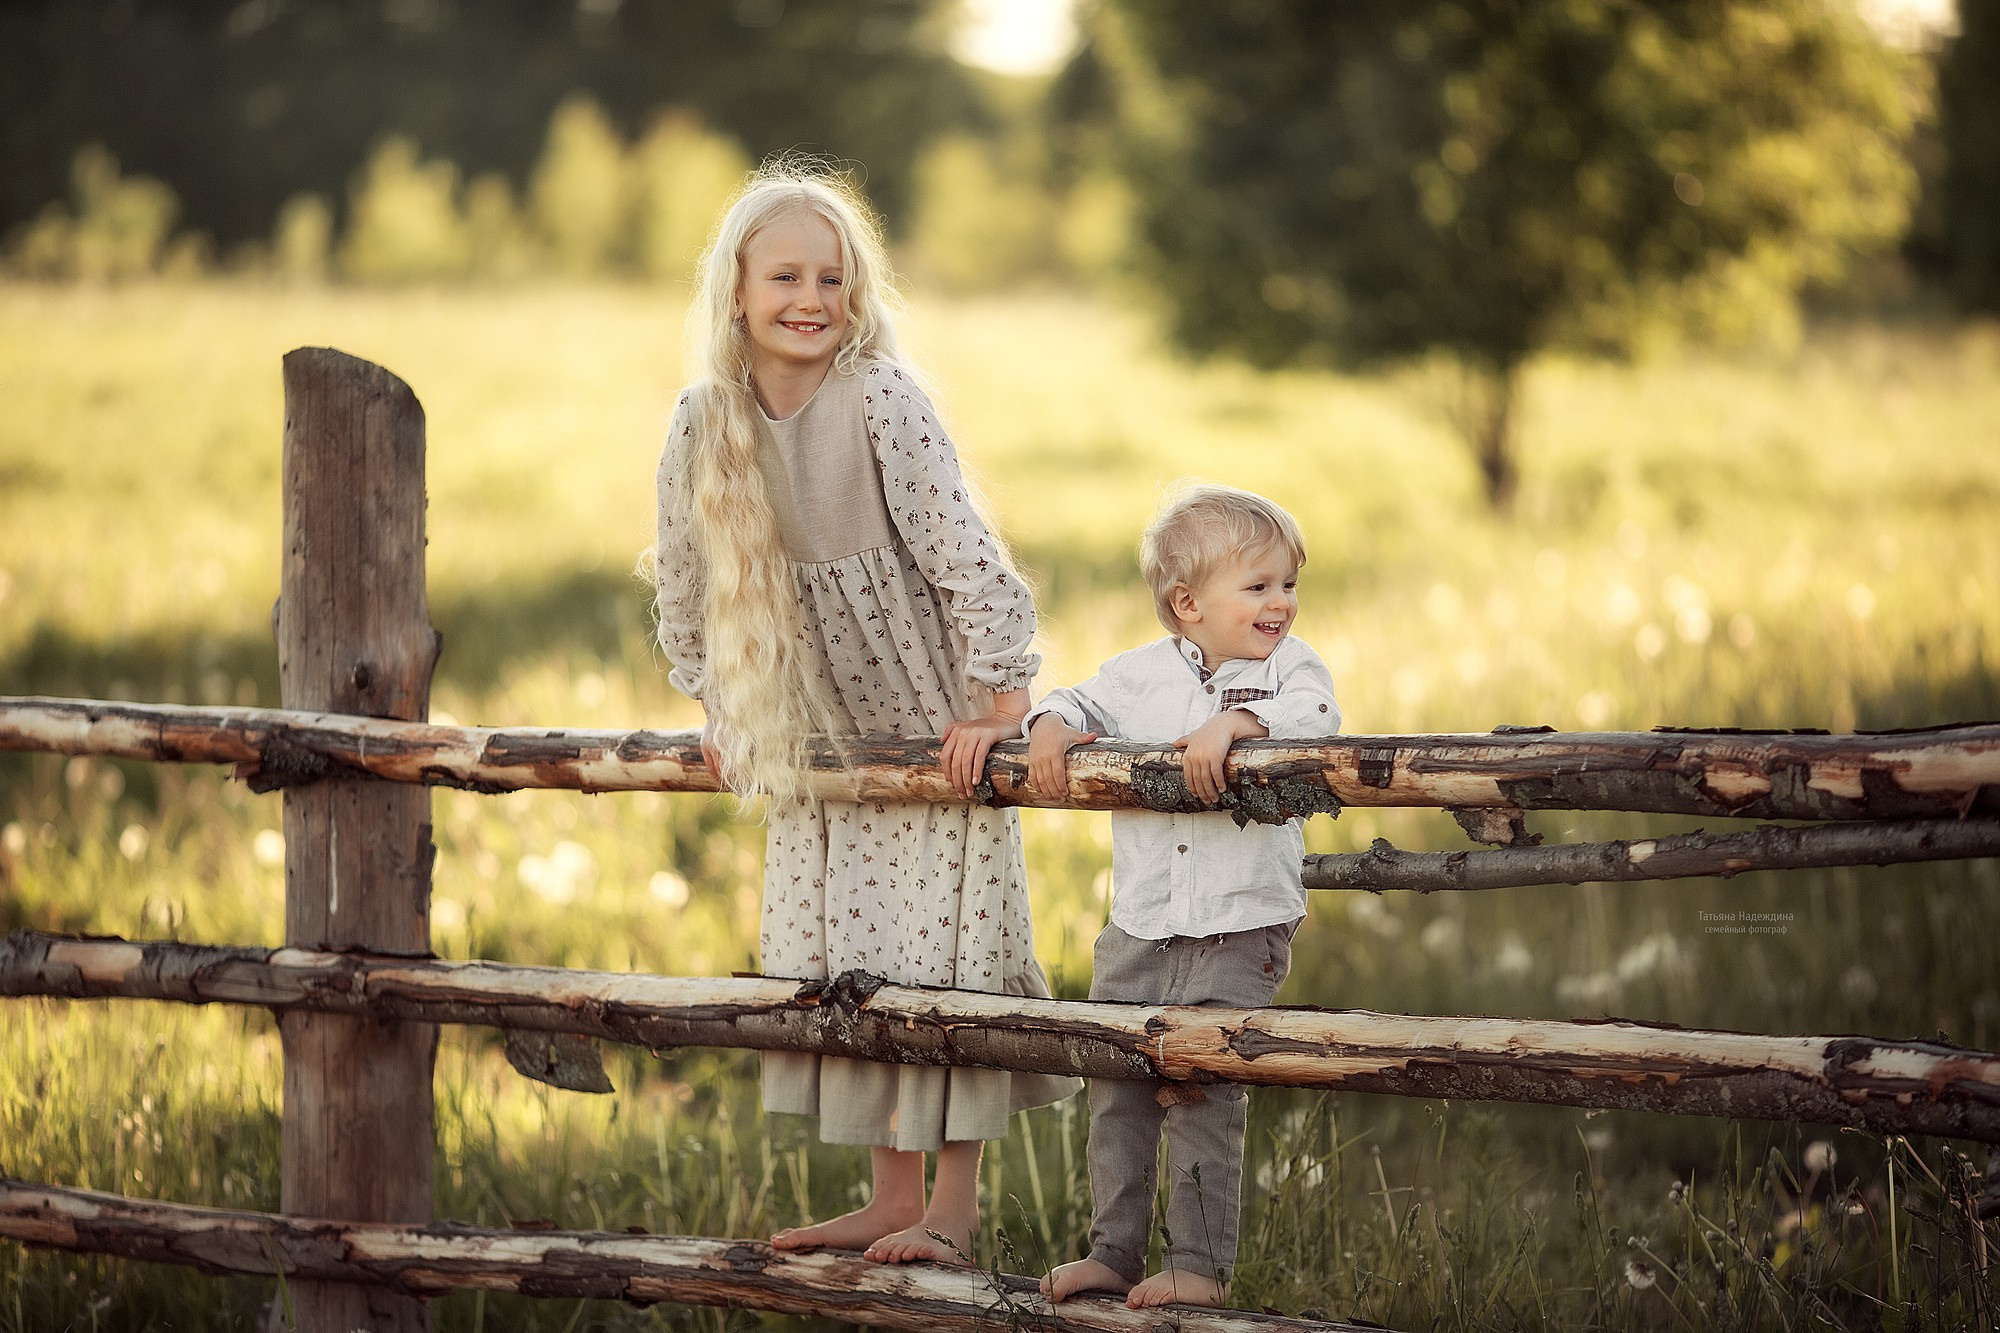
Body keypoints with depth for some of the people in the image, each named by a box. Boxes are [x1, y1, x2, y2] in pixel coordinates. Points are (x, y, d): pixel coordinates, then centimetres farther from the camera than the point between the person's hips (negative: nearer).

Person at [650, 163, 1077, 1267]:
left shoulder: (882, 400, -20)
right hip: (818, 745, 5)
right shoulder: (704, 426, -6)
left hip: (935, 734, -5)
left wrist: (998, 701, -20)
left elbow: (963, 551, -20)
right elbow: (685, 582, 9)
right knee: (847, 962, 8)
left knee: (942, 957, -4)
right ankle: (891, 1196, 17)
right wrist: (716, 706, 15)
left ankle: (954, 1208, 4)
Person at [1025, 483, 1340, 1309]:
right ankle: (1114, 1252, 19)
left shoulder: (1288, 667, -2)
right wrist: (1050, 727, -6)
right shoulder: (1140, 675, 6)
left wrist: (1231, 723, -33)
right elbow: (1082, 705, 15)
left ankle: (1202, 1265, 3)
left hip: (1239, 931, -4)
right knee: (1117, 1090, 8)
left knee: (1203, 1096, -6)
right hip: (1140, 926, 4)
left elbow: (1313, 717, -21)